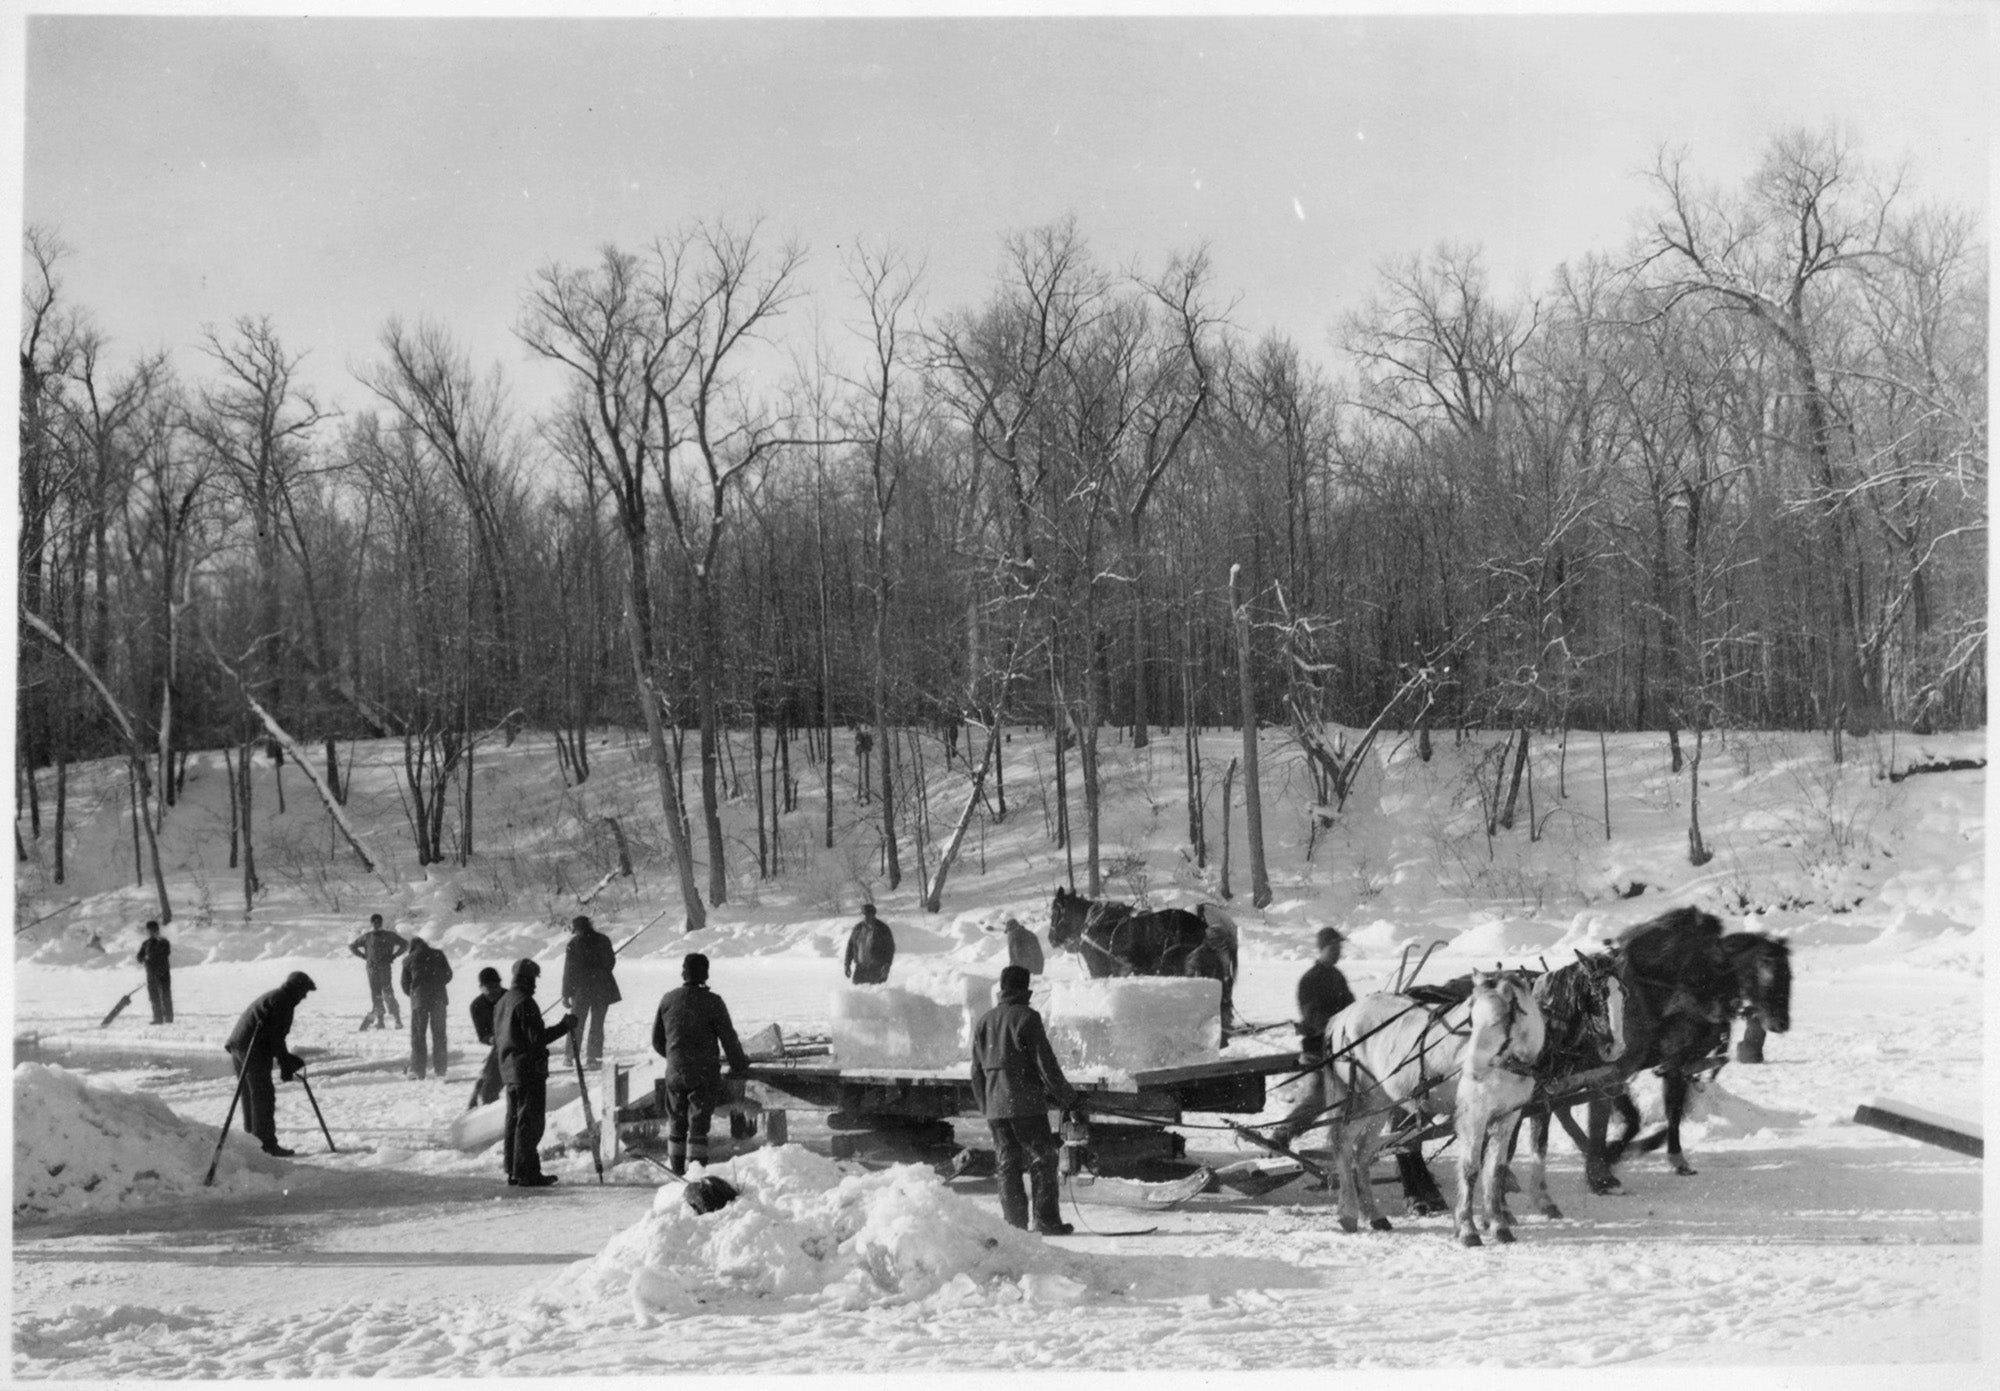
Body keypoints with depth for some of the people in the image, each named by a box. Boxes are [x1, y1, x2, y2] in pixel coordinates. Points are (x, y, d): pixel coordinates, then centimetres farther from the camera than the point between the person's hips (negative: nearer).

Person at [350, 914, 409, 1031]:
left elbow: (405, 945, 9)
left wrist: (393, 956, 1)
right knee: (375, 995, 1)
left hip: (385, 968, -3)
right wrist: (363, 956, 10)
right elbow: (351, 946, 22)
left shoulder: (389, 936, 4)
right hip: (371, 968, 3)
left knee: (388, 994, -10)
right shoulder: (366, 937, 10)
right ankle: (379, 1020, 5)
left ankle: (397, 1019, -7)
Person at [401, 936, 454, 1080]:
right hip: (438, 998, 2)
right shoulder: (438, 955, 5)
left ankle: (418, 1070, 3)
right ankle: (439, 1068, 13)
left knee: (417, 1034, 6)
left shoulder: (409, 960, 3)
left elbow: (405, 984, 7)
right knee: (439, 1033, 12)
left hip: (419, 999, -1)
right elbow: (448, 975, 8)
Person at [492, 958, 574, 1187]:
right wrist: (564, 1025, -13)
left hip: (509, 1069, 10)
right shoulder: (525, 1003, -16)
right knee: (530, 1121, -6)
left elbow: (497, 1039, 19)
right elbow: (537, 1038, -20)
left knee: (513, 1120, 14)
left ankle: (513, 1170, 17)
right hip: (529, 1069, -9)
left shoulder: (502, 1002, 13)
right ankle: (526, 1173, -7)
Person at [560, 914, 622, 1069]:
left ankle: (571, 1056, 10)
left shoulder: (574, 943, -8)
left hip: (582, 988, -3)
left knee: (576, 1023, 10)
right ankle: (593, 1058, 6)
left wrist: (566, 994, -3)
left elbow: (569, 970, -8)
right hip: (603, 988, 3)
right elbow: (611, 962, 13)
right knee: (597, 1024, 9)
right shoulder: (603, 940, 3)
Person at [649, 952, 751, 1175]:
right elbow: (728, 1037, -7)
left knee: (676, 1120, 17)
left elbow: (657, 1041, 11)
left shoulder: (668, 1000, 1)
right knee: (698, 1123, 0)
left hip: (675, 1071, 3)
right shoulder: (712, 1001, -11)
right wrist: (739, 1064, 9)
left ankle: (676, 1167, 27)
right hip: (705, 1073, -3)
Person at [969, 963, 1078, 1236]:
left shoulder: (983, 1021, 11)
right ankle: (1046, 1220, -3)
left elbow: (977, 1070, 16)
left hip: (995, 1107, 6)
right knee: (1042, 1161, 1)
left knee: (1008, 1163, 10)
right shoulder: (1027, 1017, -9)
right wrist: (1067, 1097, -1)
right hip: (1026, 1104, -6)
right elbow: (1045, 1063, -10)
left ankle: (1014, 1222, 7)